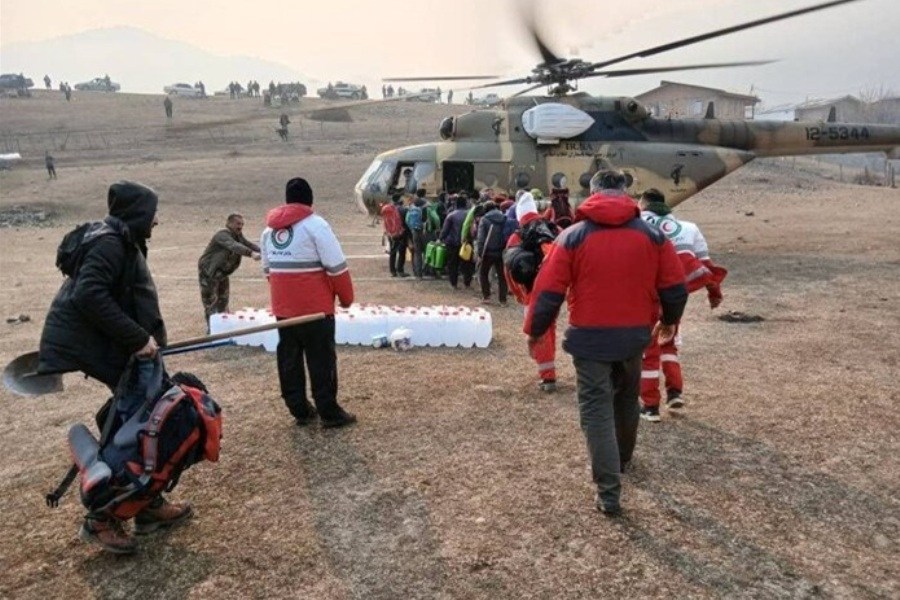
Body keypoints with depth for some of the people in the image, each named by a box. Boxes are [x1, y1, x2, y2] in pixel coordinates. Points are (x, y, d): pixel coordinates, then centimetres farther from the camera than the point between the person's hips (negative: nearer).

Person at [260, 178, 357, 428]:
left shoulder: (269, 228, 10)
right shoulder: (315, 224, -11)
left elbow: (267, 268, 17)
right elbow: (336, 266, -13)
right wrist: (346, 297, -2)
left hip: (282, 306, 6)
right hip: (315, 305, -6)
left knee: (289, 359, 12)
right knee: (321, 360, 1)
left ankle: (299, 410, 20)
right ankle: (330, 413, 6)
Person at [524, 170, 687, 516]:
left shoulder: (574, 236, -7)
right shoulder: (652, 234, 1)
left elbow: (548, 290, -8)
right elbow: (674, 286, 4)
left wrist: (535, 330, 5)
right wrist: (669, 320, 23)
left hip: (590, 336, -3)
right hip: (634, 334, 4)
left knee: (596, 410, 2)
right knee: (626, 401, 25)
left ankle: (608, 493, -2)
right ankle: (621, 459, 47)